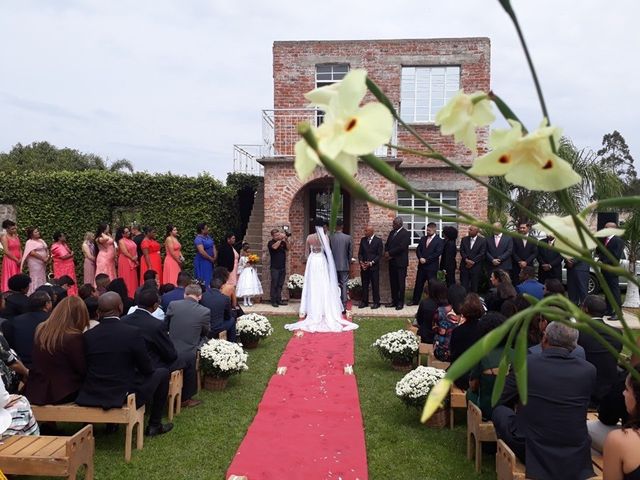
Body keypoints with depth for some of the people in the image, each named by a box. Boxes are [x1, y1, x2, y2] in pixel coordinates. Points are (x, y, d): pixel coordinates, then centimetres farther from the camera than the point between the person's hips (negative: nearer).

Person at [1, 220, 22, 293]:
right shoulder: (4, 237, -7)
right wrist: (16, 260, -12)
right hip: (9, 261, -6)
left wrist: (21, 259, -3)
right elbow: (6, 251, -14)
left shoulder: (16, 236, 12)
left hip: (18, 262, 6)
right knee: (10, 280, -5)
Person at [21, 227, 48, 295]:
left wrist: (47, 256, -1)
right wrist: (43, 258, -17)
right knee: (36, 279, -7)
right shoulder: (30, 242, -8)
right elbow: (32, 253, -19)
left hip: (42, 263, 8)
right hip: (35, 263, -8)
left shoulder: (41, 240, 16)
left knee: (42, 279, 9)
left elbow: (46, 249, 19)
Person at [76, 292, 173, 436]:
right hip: (125, 396, -4)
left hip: (92, 397, 5)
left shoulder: (88, 335, -5)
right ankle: (154, 425, 21)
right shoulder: (133, 332, -16)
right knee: (162, 373, 17)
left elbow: (86, 368, 8)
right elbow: (146, 369, -7)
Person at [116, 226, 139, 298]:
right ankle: (127, 295, -1)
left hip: (133, 262, 7)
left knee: (133, 279, 8)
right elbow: (125, 252, -16)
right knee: (127, 279, -4)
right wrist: (133, 258, -12)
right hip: (125, 261, -7)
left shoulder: (130, 240, 14)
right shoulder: (121, 241, -9)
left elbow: (135, 250, 16)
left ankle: (132, 294, 13)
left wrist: (136, 258, 0)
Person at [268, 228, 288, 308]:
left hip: (282, 267, 5)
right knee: (274, 284, -4)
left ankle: (279, 300, 14)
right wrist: (280, 239, -19)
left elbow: (288, 248, 2)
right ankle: (273, 301, 0)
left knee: (280, 284, 9)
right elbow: (275, 247, -24)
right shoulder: (271, 242, -4)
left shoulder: (282, 242, 10)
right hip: (275, 267, -5)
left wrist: (285, 240, -9)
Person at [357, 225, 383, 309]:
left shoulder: (378, 240, -3)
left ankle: (376, 302, 11)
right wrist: (361, 262, -6)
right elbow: (360, 253, 10)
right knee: (364, 285, 7)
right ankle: (364, 302, 15)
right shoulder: (363, 240, 9)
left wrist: (371, 263, -15)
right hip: (364, 266, 4)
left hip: (374, 267, -4)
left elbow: (379, 255, -6)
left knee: (375, 285, 2)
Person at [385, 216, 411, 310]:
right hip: (392, 262, 7)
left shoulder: (406, 233, -10)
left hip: (400, 262, -7)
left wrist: (389, 253, -14)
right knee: (393, 283, 10)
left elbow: (402, 247, -18)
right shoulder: (392, 232, 14)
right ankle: (394, 301, 18)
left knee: (400, 283, 0)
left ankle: (400, 302, 6)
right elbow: (387, 244, 15)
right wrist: (386, 253, -5)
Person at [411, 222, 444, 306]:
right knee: (418, 284, 10)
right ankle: (415, 301, 19)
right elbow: (418, 250, 7)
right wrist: (420, 258, -11)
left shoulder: (439, 241, -6)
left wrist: (426, 260, -15)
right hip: (421, 265, 5)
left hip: (432, 266, -5)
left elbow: (437, 253, -14)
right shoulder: (423, 238, 11)